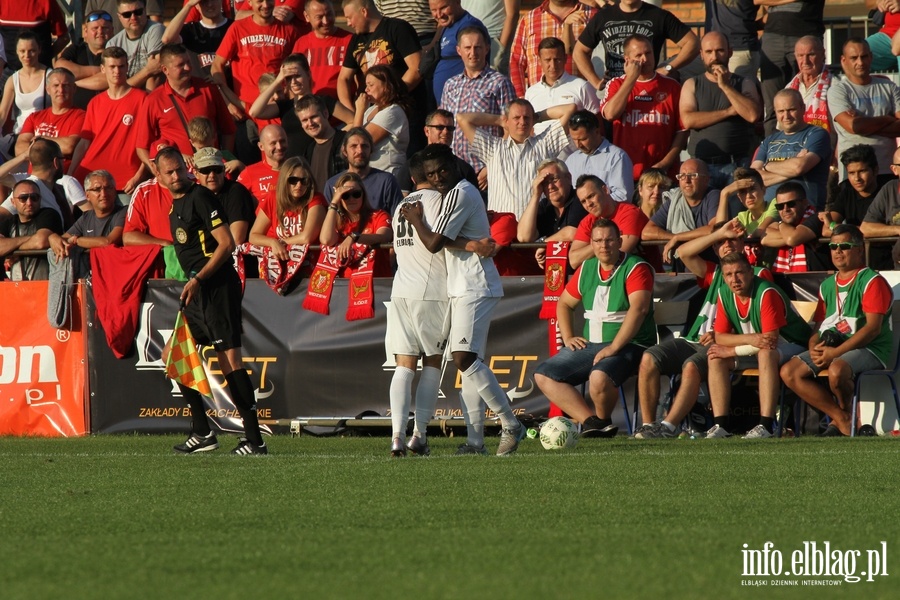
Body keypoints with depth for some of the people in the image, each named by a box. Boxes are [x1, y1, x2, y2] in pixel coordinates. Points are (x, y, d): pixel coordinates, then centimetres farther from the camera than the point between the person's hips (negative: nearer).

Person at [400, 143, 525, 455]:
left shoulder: (459, 194, -12)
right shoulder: (463, 192, 20)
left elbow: (434, 243, -14)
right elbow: (446, 240, 7)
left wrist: (415, 219, 3)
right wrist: (470, 245, -14)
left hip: (474, 287, -10)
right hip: (464, 288, 10)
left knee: (465, 359, -16)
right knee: (468, 362, 7)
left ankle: (510, 424, -15)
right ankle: (475, 440, 6)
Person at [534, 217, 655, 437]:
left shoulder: (636, 268, -9)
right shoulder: (586, 269, 13)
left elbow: (638, 308, -23)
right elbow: (564, 303, 26)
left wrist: (613, 347, -29)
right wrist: (568, 338, 9)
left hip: (628, 345, -8)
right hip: (589, 345, 8)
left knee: (599, 378, -37)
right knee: (543, 376, -6)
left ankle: (603, 420, -5)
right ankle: (590, 421, -17)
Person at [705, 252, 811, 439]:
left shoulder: (766, 293, -25)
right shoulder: (725, 295, -5)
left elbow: (771, 340, -29)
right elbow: (719, 337, -6)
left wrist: (732, 351, -22)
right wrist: (750, 339, -26)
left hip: (791, 348, -7)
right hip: (752, 350, 7)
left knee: (766, 353, -38)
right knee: (716, 358, -13)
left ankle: (766, 425, -42)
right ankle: (720, 425, -18)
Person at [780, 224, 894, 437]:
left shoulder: (872, 282, -5)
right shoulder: (828, 286, 19)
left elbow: (873, 327, -15)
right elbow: (818, 325, 20)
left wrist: (835, 352, -19)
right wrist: (814, 347, -5)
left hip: (869, 349, -8)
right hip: (830, 346, 8)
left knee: (836, 370, -38)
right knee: (789, 372, -12)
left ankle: (845, 416, -5)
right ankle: (842, 420, -11)